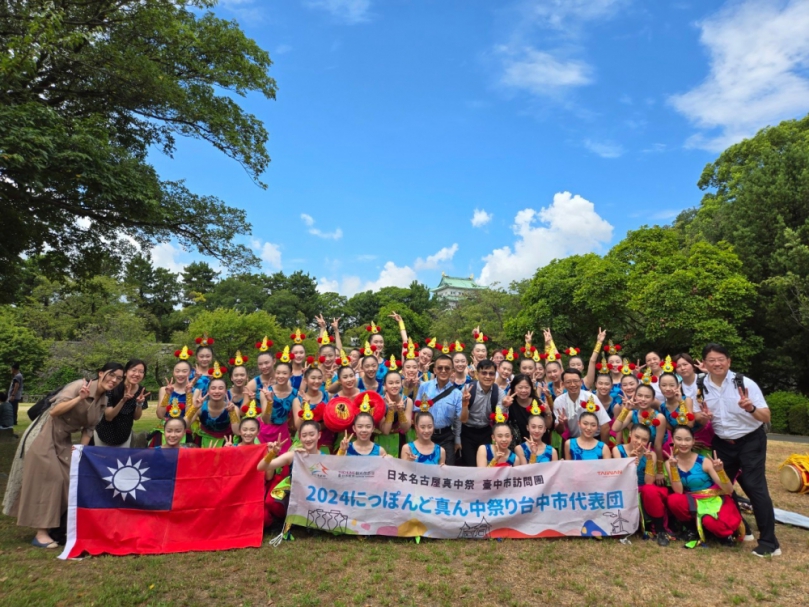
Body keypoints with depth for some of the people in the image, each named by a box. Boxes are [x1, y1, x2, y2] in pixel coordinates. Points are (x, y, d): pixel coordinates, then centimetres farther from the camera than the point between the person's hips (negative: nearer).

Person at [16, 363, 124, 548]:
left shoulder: (103, 401, 3)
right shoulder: (79, 385, -19)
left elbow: (89, 428, 7)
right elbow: (54, 411, -25)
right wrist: (79, 398, -33)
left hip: (64, 441, 8)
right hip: (45, 435, -8)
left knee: (70, 481, 4)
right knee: (49, 479, -10)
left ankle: (63, 527, 17)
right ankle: (41, 533, -3)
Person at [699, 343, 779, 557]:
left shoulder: (745, 383, -15)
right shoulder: (701, 387, -5)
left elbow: (766, 417, -16)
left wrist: (751, 408, -37)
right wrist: (704, 417, -19)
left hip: (751, 441, -4)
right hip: (722, 444, 4)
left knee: (755, 487, -8)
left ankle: (769, 542, 3)